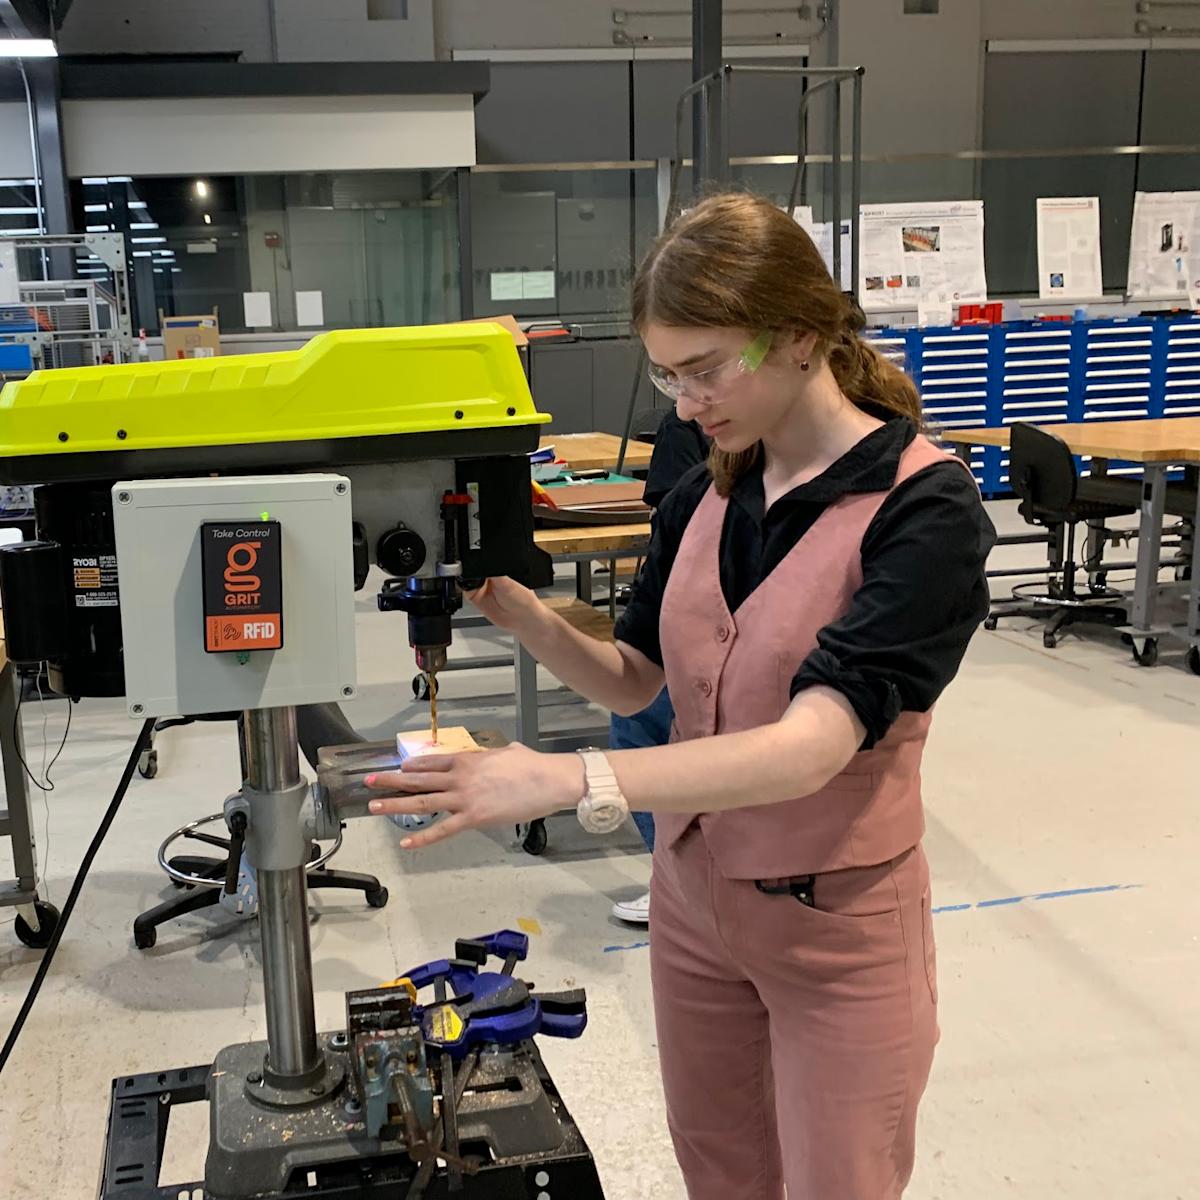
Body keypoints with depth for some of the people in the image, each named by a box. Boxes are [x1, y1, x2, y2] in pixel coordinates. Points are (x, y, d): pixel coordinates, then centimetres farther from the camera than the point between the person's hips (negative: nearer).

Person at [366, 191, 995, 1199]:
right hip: (693, 898, 6)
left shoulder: (925, 506, -20)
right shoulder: (704, 497, 0)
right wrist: (524, 617, -11)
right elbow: (633, 681, 8)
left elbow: (813, 745, -31)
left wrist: (570, 781, -40)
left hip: (837, 927, -5)